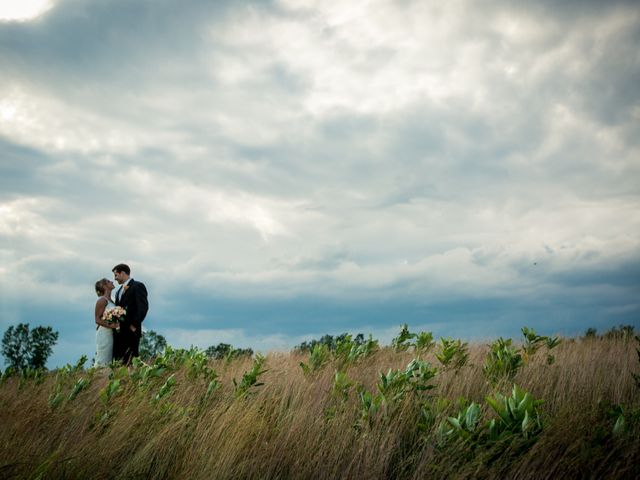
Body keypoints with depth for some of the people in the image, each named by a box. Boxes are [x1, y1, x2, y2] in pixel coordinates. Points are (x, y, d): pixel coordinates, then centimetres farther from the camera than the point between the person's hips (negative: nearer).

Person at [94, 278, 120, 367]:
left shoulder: (110, 300, 15)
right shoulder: (102, 300, -9)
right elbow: (98, 319, -13)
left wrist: (116, 324, 5)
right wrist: (110, 325, -24)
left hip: (111, 333, 8)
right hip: (104, 333, -8)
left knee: (109, 361, 7)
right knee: (102, 361, -7)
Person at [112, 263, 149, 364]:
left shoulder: (138, 286, -3)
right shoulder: (119, 291, 23)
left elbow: (143, 307, -12)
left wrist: (134, 325, -15)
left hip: (131, 331, -8)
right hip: (119, 332, 8)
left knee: (130, 362, -10)